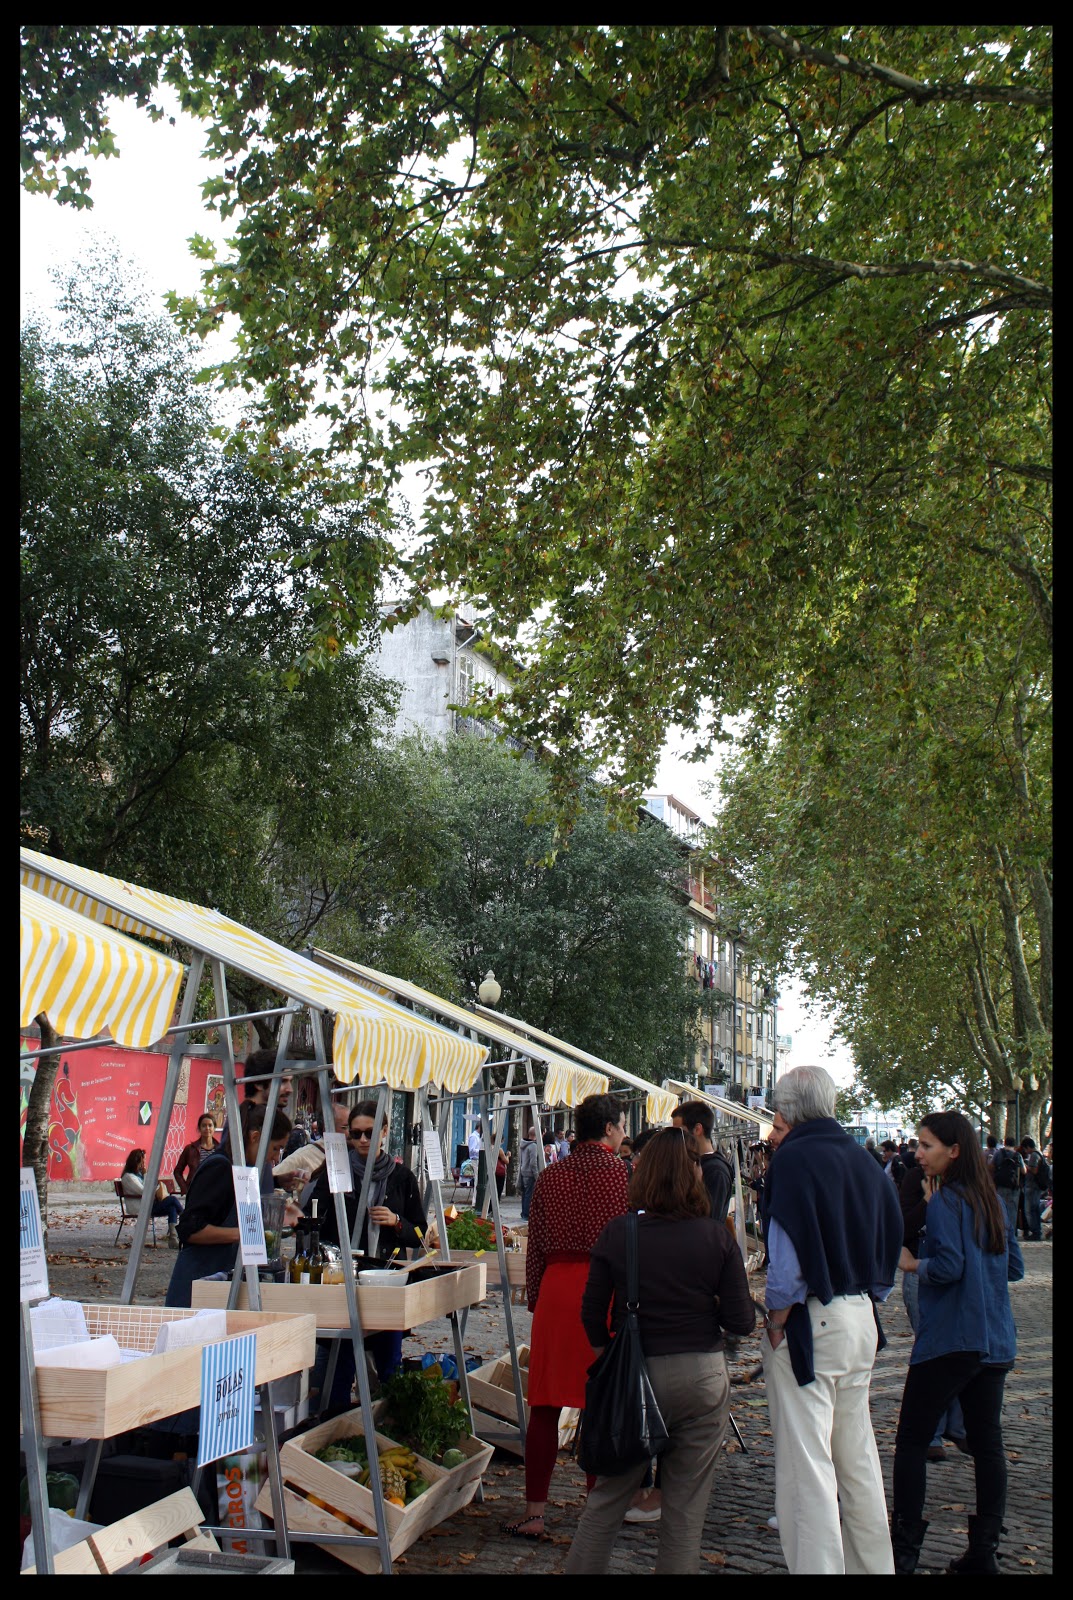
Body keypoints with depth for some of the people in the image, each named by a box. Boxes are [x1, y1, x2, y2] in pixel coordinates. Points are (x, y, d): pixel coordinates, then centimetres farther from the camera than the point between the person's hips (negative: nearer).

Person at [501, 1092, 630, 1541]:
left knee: (545, 1403, 7)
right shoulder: (625, 1175, -4)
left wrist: (535, 1300, 16)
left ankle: (534, 1512, 10)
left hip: (555, 1287, 3)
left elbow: (535, 1248, 9)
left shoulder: (550, 1177, 7)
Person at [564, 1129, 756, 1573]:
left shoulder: (617, 1233, -7)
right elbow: (742, 1321, -6)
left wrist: (607, 1359, 16)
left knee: (606, 1498, 15)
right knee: (685, 1510, 12)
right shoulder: (717, 1237, -7)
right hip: (703, 1375, 0)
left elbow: (592, 1313, -1)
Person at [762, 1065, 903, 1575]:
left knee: (805, 1463, -1)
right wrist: (868, 1298, 18)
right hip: (861, 1318, 8)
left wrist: (776, 1320, -10)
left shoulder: (793, 1158, -15)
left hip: (809, 1319, -8)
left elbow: (790, 1254, -21)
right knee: (858, 1455, 20)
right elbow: (891, 1237, 13)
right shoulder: (863, 1159, 7)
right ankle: (872, 1562, 31)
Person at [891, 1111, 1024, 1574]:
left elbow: (948, 1266, -22)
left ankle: (904, 1549, 7)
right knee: (986, 1441, 11)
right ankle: (984, 1551, 16)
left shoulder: (943, 1201, -14)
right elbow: (1015, 1267, 14)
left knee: (912, 1440, 3)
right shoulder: (991, 1198, 9)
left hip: (948, 1341, -8)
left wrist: (912, 1263, -5)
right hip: (995, 1341, 8)